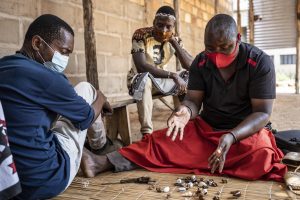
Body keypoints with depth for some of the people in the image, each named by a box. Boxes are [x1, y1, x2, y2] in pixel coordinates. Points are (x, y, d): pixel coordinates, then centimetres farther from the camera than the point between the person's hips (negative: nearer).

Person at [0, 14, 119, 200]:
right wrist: (101, 99, 18)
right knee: (85, 88, 6)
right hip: (45, 181, -8)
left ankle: (85, 156, 33)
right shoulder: (44, 77, -20)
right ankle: (101, 146, 29)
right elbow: (87, 117, -3)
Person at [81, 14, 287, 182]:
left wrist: (231, 136, -35)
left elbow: (263, 113, -18)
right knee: (160, 140, -18)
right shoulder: (201, 62, -4)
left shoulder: (260, 62, -15)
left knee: (261, 155, -36)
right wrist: (186, 112, -33)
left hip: (247, 129, -2)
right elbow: (193, 100, -7)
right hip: (206, 126, 2)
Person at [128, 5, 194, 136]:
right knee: (146, 78, -38)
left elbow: (190, 66, -14)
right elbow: (141, 66, -31)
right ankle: (147, 132, -37)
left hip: (162, 80, 5)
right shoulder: (141, 35, -18)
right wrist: (173, 75, -35)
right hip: (139, 80, -5)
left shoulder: (175, 39, -3)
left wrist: (173, 41, -22)